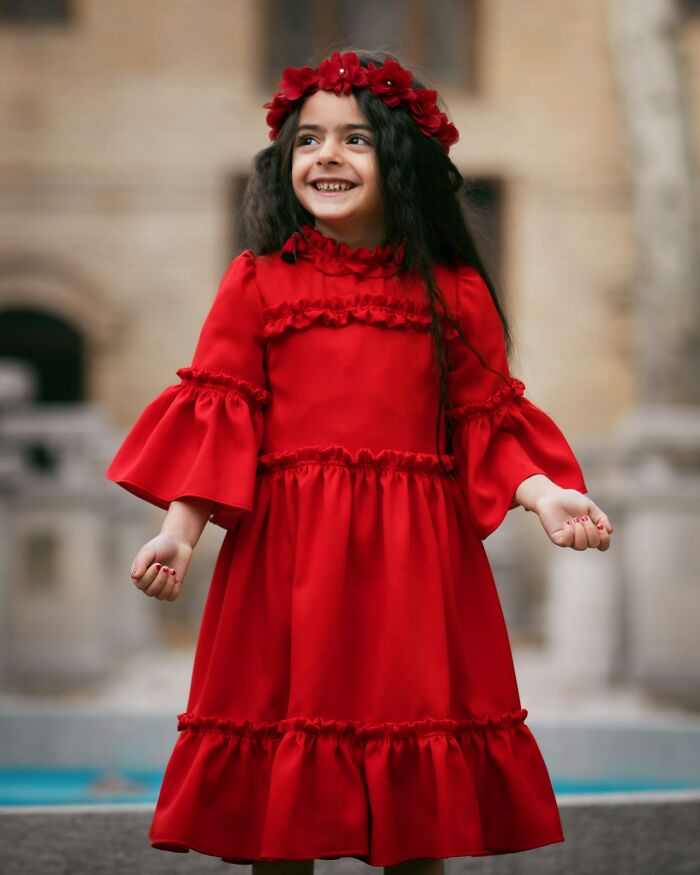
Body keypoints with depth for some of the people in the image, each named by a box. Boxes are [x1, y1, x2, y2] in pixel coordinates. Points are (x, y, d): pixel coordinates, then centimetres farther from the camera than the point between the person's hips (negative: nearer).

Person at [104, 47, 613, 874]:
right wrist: (181, 528, -11)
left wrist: (546, 494, -10)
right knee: (276, 803, 5)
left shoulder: (453, 293, 6)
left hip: (415, 561, 1)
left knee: (423, 806, 6)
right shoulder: (256, 283, 4)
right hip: (286, 558, -1)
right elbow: (218, 417, 0)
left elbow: (488, 422, 7)